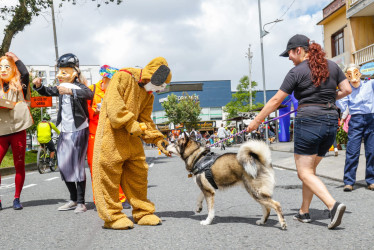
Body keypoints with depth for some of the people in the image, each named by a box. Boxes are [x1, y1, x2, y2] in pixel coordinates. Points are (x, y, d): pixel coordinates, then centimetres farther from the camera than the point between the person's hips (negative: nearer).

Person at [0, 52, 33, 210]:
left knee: (19, 166, 4)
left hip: (18, 130, -1)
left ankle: (17, 199, 15)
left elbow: (25, 73, -15)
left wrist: (15, 58, -4)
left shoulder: (19, 85, 5)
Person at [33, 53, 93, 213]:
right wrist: (38, 86, 1)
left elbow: (89, 94, -31)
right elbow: (47, 92, 23)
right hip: (65, 132, 8)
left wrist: (70, 91, -46)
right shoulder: (60, 88, 11)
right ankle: (73, 199, 21)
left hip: (79, 130, -8)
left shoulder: (78, 86, -11)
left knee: (77, 165, -6)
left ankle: (81, 202, 2)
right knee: (63, 165, 9)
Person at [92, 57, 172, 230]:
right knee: (109, 174, -5)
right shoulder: (123, 77, -7)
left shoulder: (148, 95, 16)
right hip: (112, 134, -8)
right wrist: (132, 125, -24)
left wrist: (158, 139, 0)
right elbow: (113, 105, -19)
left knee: (139, 174, 8)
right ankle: (112, 216, 3)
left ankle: (143, 212, 19)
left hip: (132, 138, 8)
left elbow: (146, 121, 15)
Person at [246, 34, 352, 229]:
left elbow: (276, 100, -4)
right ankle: (304, 212, 22)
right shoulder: (332, 66, 10)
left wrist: (256, 121, 4)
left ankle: (333, 205, -21)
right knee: (310, 169, 17)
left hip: (309, 121, -7)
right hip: (331, 122, 7)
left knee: (305, 173, -2)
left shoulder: (297, 72, -6)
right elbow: (347, 90, 9)